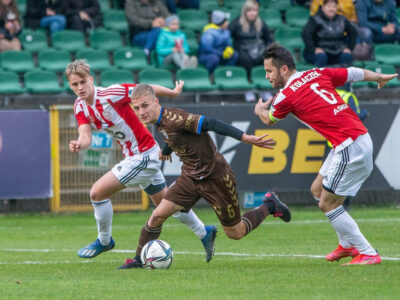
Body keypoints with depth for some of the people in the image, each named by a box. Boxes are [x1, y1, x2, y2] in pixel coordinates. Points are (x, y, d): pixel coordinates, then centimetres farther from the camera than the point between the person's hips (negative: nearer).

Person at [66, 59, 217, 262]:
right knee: (163, 201, 22)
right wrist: (79, 144, -38)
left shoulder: (110, 95, -24)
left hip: (143, 157, -9)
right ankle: (204, 233, 36)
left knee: (97, 192, -10)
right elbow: (85, 137, -14)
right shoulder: (80, 107, -2)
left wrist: (174, 92, 1)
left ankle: (104, 241, 11)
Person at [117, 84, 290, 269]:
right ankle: (139, 260, 9)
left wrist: (246, 138, -38)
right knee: (158, 215, -7)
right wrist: (166, 151, 47)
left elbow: (209, 124, -32)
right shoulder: (160, 122, 0)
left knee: (235, 233, 6)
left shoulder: (172, 119, -28)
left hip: (215, 177, -7)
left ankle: (269, 206, 29)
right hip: (190, 176, 7)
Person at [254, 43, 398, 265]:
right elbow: (354, 73, 21)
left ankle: (368, 254, 1)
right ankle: (347, 245, 27)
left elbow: (270, 120, 13)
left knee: (328, 204, -3)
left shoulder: (286, 96, -9)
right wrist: (381, 78, 41)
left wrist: (259, 110, 38)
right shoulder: (317, 74, 9)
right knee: (318, 190, 19)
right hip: (361, 137, 9)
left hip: (350, 148, -9)